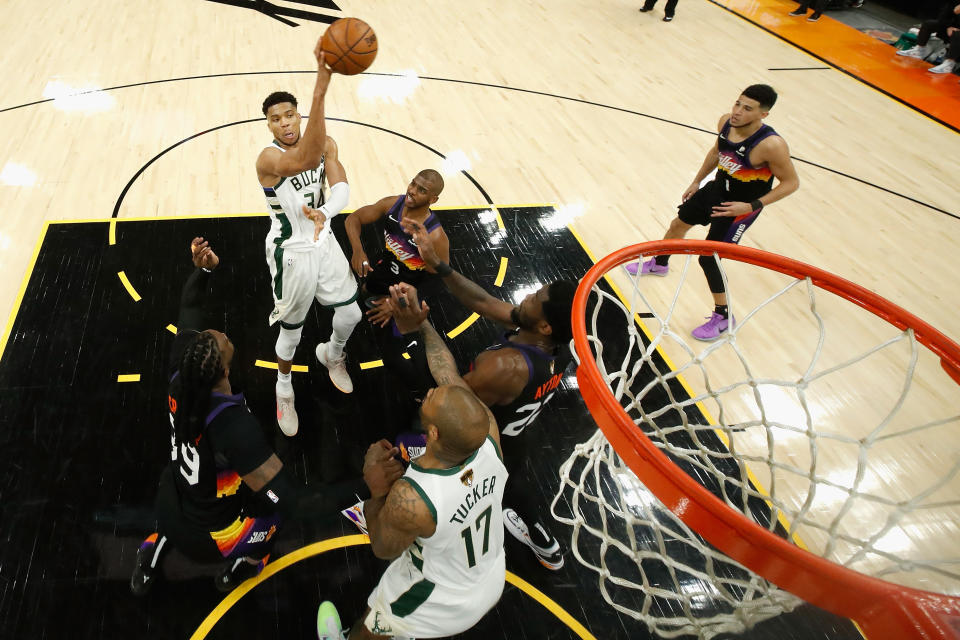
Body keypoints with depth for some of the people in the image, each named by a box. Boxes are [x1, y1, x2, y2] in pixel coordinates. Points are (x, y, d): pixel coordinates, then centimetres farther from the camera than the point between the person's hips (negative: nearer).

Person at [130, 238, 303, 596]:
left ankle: (156, 546, 37)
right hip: (208, 539, -6)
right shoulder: (235, 425, -39)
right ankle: (245, 563, 30)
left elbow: (189, 310, -4)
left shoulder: (179, 377, -21)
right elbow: (284, 500, -37)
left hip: (167, 510, 6)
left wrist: (203, 270, -17)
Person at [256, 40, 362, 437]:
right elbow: (305, 160, -48)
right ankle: (284, 389, 35)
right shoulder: (268, 158, -25)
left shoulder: (326, 145, -4)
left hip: (324, 242, 5)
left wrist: (324, 212, -38)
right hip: (291, 253, -5)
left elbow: (342, 189, -14)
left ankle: (332, 354, 46)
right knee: (291, 329, 7)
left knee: (351, 314, 12)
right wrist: (321, 88, -58)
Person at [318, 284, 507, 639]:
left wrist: (377, 491, -21)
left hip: (439, 606, -5)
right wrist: (421, 325, -10)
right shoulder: (488, 433, -31)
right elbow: (451, 375, -14)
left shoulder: (410, 499, -42)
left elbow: (383, 549, -19)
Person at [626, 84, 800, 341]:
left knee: (708, 257, -8)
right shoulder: (726, 121, -14)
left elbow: (791, 182, -21)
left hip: (741, 207, -7)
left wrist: (751, 206, -26)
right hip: (716, 189, 7)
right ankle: (658, 264, 55)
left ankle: (723, 316, 14)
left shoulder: (771, 145, -33)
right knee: (678, 224, 23)